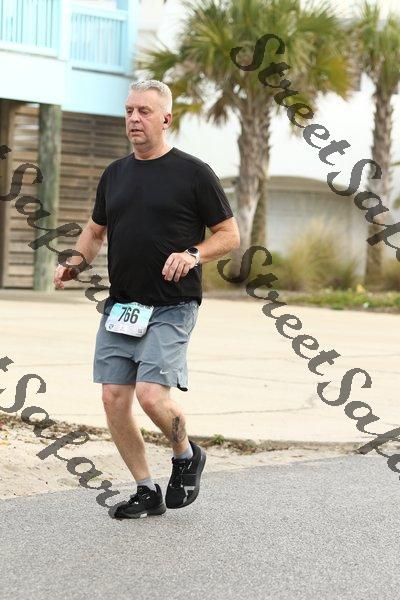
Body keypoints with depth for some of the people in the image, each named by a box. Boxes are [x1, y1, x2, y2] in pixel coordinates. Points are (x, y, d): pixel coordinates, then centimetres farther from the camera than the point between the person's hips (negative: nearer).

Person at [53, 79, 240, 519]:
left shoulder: (193, 173, -3)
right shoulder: (115, 174, 13)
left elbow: (229, 235, 1)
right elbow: (95, 230, 25)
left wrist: (193, 255, -17)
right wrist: (75, 262, 6)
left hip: (171, 308, -6)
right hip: (119, 306, 6)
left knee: (151, 394, -18)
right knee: (114, 400, 1)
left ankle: (186, 455, 13)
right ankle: (146, 492, 15)